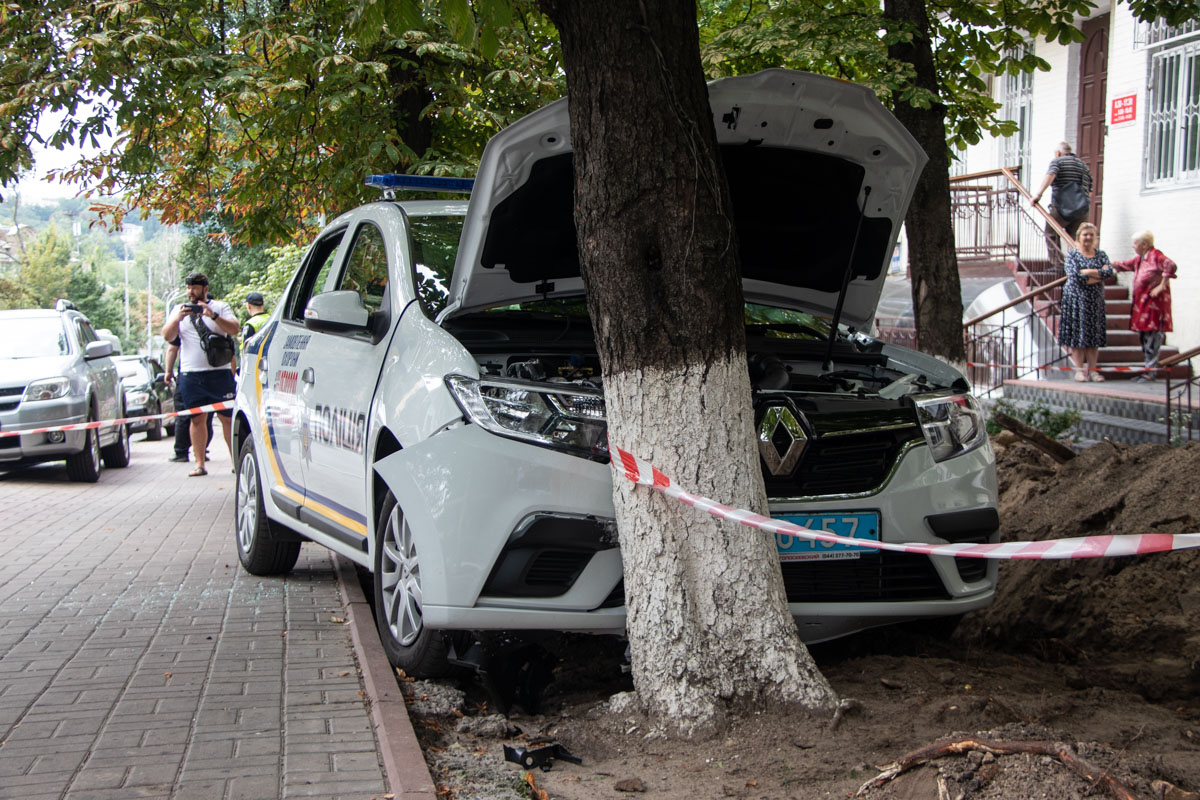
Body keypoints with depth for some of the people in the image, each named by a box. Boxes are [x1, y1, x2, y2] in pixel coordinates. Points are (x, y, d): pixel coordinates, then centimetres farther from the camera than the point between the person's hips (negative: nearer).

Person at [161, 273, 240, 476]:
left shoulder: (220, 307, 8)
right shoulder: (179, 309, 15)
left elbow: (234, 330, -6)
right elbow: (167, 336, 4)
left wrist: (214, 316, -20)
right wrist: (178, 318, -14)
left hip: (219, 372, -2)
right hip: (190, 374, 2)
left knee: (227, 418, -2)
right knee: (197, 419, 4)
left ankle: (236, 460, 5)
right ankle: (199, 463, 7)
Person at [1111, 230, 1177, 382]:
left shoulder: (1155, 255, -12)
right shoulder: (1139, 259, 16)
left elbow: (1171, 266, -26)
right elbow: (1125, 265, 33)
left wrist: (1161, 286, -24)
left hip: (1153, 302, -10)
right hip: (1142, 303, 10)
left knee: (1152, 337, -8)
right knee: (1144, 335, 11)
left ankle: (1151, 371, -6)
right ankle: (1149, 368, 18)